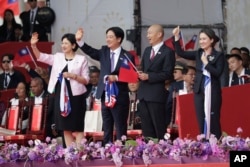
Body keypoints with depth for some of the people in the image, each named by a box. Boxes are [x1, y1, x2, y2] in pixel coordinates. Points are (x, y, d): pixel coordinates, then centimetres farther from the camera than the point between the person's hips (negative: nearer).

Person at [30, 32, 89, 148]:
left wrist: (73, 76, -17)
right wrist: (33, 46, -13)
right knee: (66, 128, 7)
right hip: (61, 95, 4)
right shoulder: (58, 57, 10)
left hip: (75, 96, -4)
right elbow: (40, 57, 3)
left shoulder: (81, 59, -1)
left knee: (77, 128, -4)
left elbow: (86, 80, -2)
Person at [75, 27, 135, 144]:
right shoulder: (104, 51, 8)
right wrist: (79, 41, -17)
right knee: (107, 130, 11)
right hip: (105, 96, 5)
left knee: (120, 131, 1)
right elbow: (91, 52, -5)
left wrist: (116, 78, -21)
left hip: (119, 98, -5)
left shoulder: (127, 56, -6)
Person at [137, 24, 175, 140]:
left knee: (159, 128, -4)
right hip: (143, 93, 7)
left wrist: (148, 76, -17)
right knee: (146, 128, 9)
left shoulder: (167, 52, -5)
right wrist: (140, 74, -1)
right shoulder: (147, 50, 18)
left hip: (156, 94, -7)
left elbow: (167, 74, -12)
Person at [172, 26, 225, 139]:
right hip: (199, 92, 5)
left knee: (213, 121, -3)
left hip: (212, 92, -5)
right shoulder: (198, 54, 10)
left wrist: (206, 62, -14)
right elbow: (181, 53, 5)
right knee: (201, 122, 6)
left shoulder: (219, 55, -3)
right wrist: (176, 37, -4)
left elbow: (218, 73, -13)